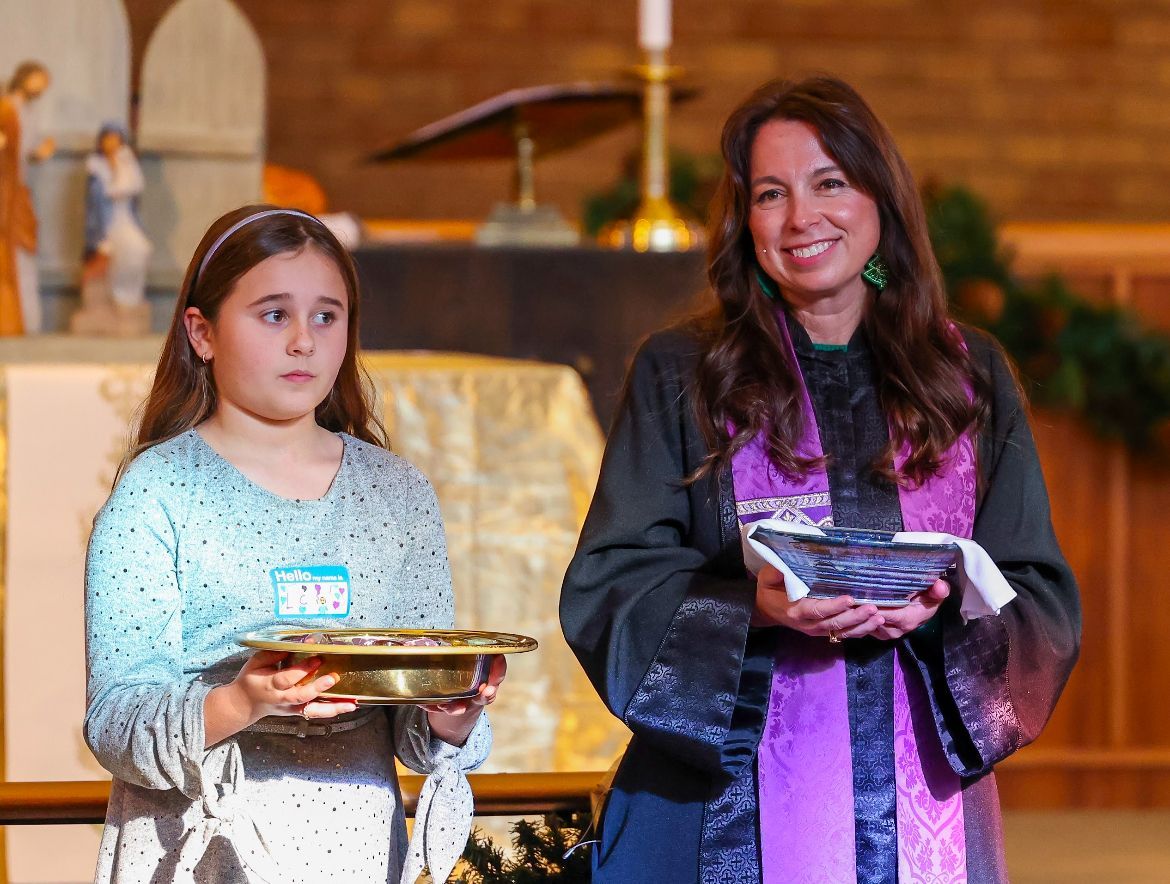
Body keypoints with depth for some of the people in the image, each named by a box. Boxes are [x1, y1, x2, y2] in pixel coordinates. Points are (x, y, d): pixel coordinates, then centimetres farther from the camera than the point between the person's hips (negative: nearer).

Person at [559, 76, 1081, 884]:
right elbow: (606, 587, -1)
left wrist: (943, 614, -13)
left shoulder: (969, 378, 11)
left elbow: (1044, 600, 8)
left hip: (920, 809, 2)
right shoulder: (680, 374, 6)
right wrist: (754, 608, -18)